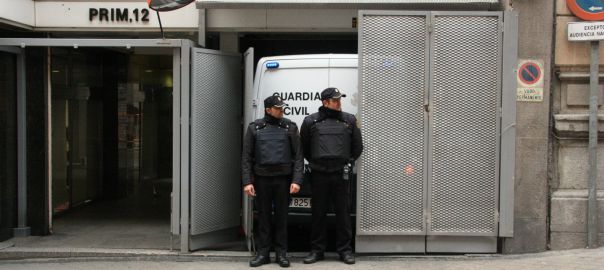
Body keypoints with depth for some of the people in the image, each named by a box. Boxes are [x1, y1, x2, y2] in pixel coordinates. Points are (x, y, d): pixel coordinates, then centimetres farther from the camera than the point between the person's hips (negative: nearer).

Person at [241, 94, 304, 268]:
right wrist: (247, 182, -6)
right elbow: (246, 157, 3)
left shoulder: (290, 127, 4)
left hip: (283, 179, 0)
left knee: (281, 217, 5)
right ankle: (262, 253, 15)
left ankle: (281, 253, 13)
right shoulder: (255, 128, 5)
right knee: (263, 217, 6)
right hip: (261, 179, 0)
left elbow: (298, 156, 0)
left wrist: (296, 180, -9)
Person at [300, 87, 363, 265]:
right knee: (318, 213, 6)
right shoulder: (311, 121, 4)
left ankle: (345, 250, 12)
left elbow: (357, 146, 14)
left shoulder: (349, 120, 7)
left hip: (341, 173, 1)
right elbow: (304, 146, 15)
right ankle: (317, 250, 14)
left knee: (343, 212, 3)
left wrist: (348, 162, 10)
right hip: (319, 174, 0)